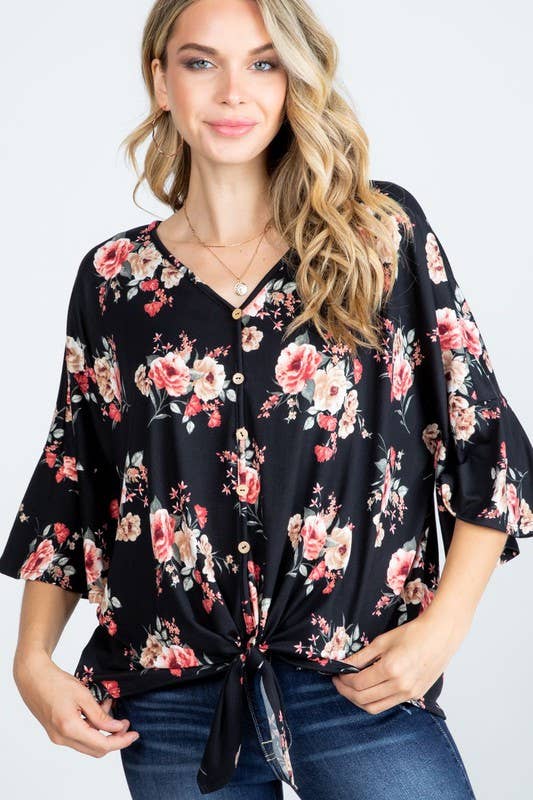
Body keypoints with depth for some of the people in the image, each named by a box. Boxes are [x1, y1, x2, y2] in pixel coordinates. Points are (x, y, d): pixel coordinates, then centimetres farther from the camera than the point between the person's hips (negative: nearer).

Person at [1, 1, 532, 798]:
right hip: (169, 697, 2)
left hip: (361, 687, -2)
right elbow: (68, 485, 11)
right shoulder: (113, 278, 4)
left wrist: (441, 627, -8)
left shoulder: (383, 233, -1)